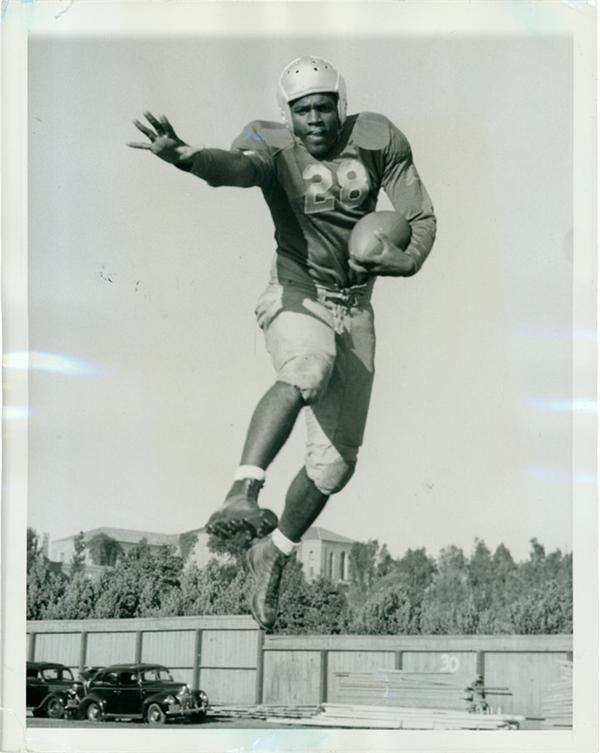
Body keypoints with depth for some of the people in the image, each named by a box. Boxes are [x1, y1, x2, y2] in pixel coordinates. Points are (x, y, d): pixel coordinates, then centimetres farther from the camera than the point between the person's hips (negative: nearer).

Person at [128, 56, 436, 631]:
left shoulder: (377, 139, -1)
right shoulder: (274, 144, -9)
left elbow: (421, 218, 3)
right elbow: (238, 167, -33)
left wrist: (408, 259, -20)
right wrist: (183, 157, -56)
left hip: (354, 309, 4)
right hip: (296, 298, -3)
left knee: (334, 463, 2)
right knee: (307, 369, -40)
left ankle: (273, 551, 23)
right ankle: (243, 493, -46)